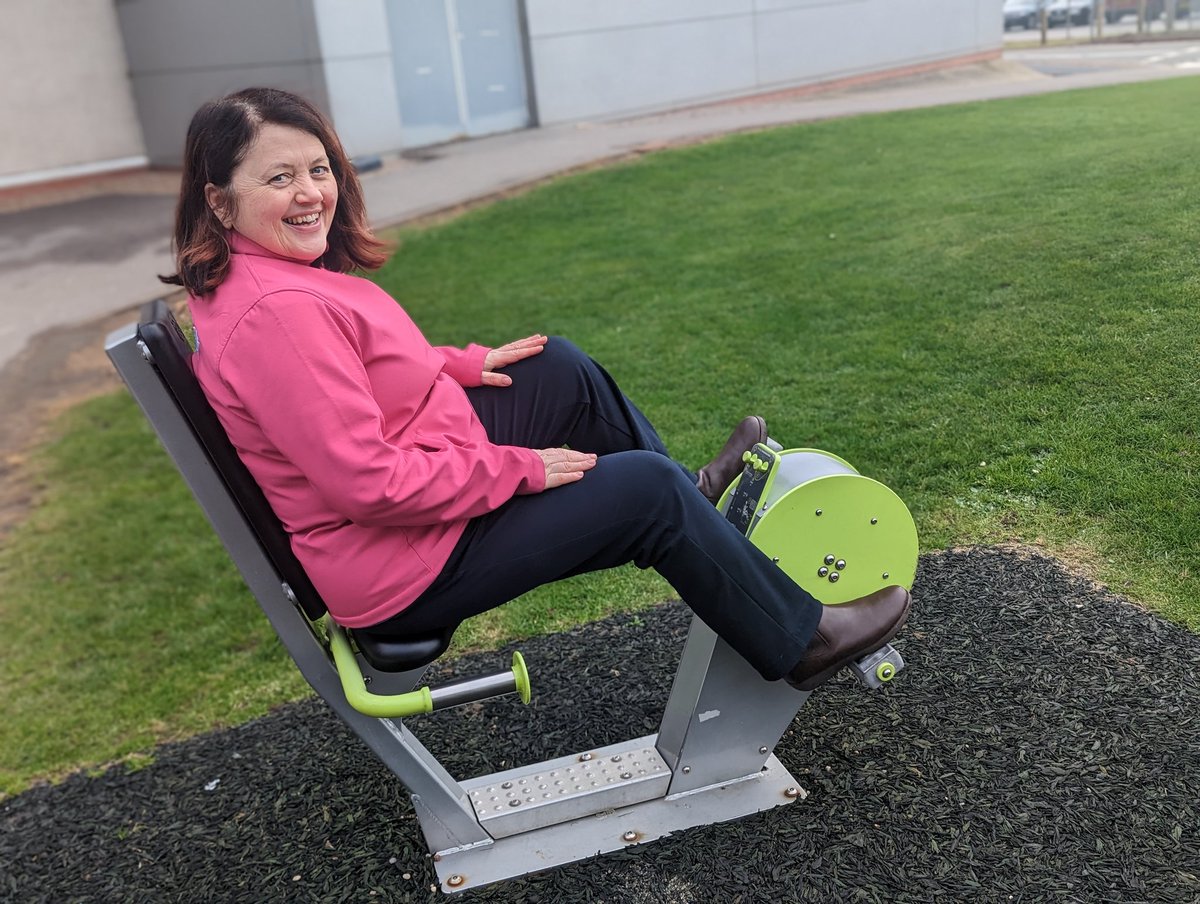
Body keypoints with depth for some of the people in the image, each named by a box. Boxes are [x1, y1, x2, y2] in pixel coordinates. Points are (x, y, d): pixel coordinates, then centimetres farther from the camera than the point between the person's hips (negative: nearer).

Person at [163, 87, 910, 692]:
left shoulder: (272, 267, 2)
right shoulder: (275, 313, -30)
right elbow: (371, 485, -31)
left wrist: (466, 364, 7)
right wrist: (520, 470, -20)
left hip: (421, 478, 10)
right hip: (403, 570, -10)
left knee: (561, 368, 15)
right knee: (646, 485, -8)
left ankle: (687, 504, 33)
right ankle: (799, 640, 12)